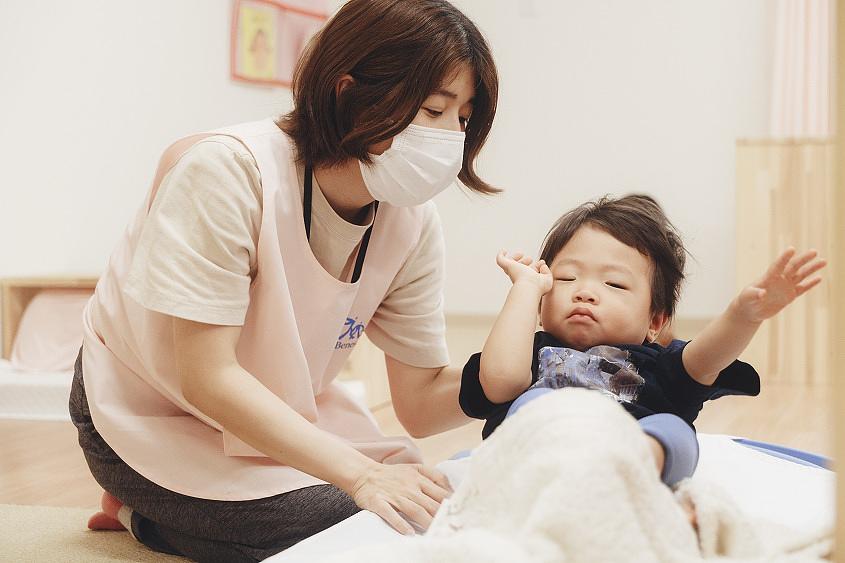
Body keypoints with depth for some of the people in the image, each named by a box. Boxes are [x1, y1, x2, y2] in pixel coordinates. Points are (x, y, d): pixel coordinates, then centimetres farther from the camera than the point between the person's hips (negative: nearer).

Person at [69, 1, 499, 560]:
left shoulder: (412, 223, -12)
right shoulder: (229, 170, -30)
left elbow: (422, 401, -11)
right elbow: (206, 379, -32)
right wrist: (362, 474, -40)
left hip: (277, 407, 7)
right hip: (157, 414, -6)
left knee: (432, 512, -4)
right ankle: (142, 513, 3)